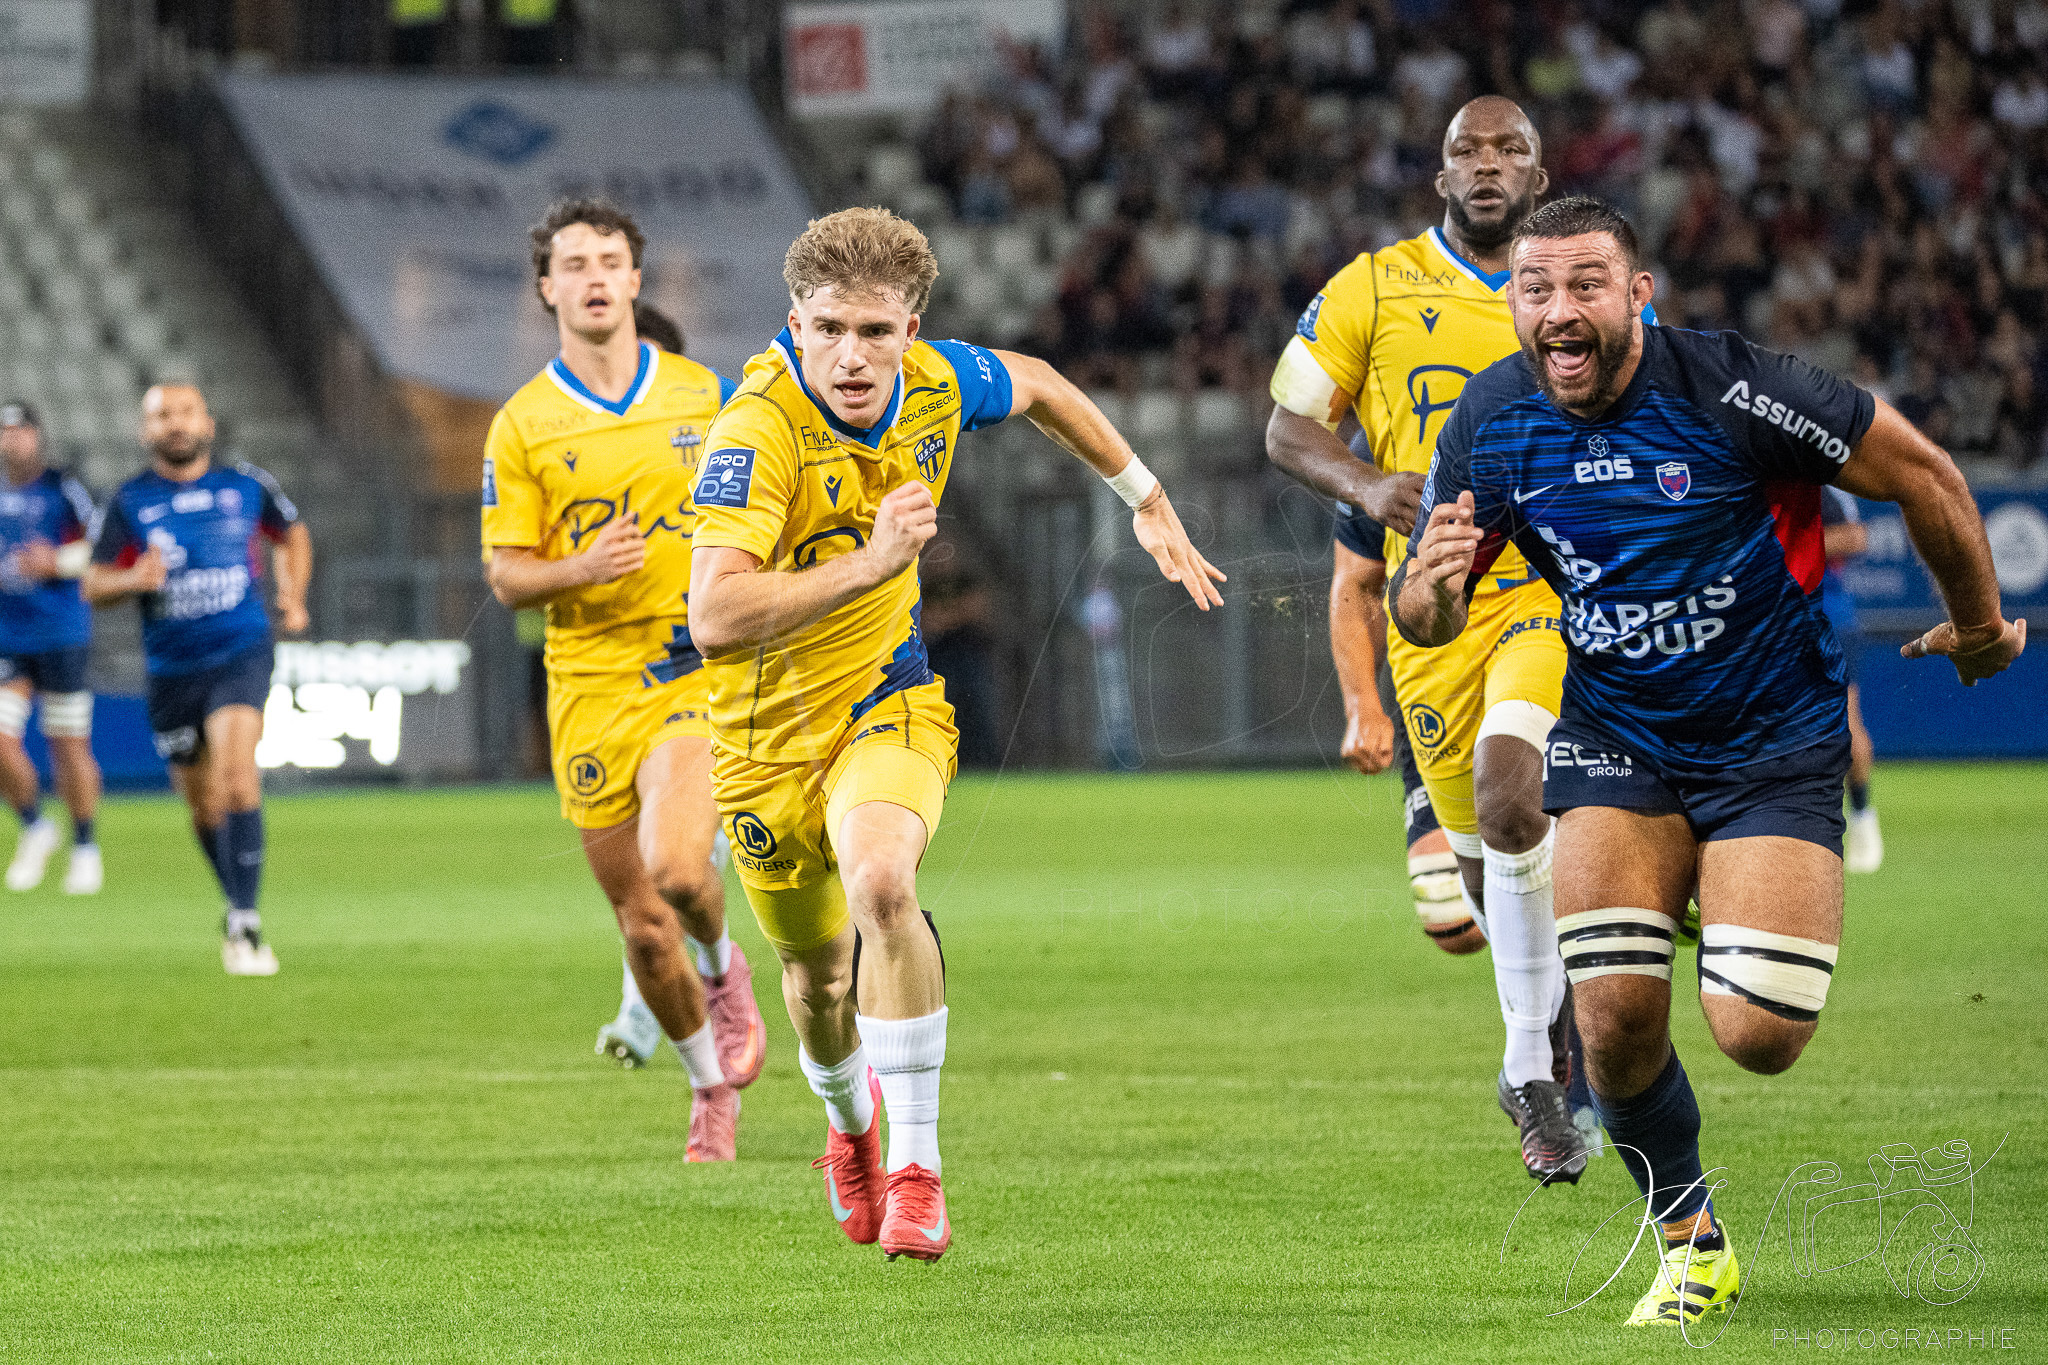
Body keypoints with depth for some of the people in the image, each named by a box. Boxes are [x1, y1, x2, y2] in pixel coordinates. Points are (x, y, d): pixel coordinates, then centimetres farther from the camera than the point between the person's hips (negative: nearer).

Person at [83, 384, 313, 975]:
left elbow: (291, 532, 24)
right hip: (172, 669, 2)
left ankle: (244, 924, -25)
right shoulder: (129, 502, 1)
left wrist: (292, 595, 10)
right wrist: (132, 579, -19)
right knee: (205, 804, 9)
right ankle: (237, 902, 35)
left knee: (235, 761, -24)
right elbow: (92, 584, 2)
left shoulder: (246, 485, 4)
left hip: (241, 653, -2)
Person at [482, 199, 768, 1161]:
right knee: (641, 924, 4)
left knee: (674, 866, -26)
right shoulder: (521, 426, 1)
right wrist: (583, 568, -18)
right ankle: (710, 1085, 27)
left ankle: (723, 968, 8)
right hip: (589, 688, 1)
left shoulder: (704, 396, 5)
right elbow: (504, 575, 1)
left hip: (698, 672, -1)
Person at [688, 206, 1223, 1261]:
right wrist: (869, 564, -44)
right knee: (816, 968, 17)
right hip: (770, 726, -1)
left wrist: (1148, 502, 19)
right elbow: (713, 618, -39)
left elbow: (1038, 387, 14)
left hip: (886, 700, 1)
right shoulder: (761, 430, -29)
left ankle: (915, 1170, -23)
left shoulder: (937, 384, -12)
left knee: (880, 885, -30)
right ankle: (853, 1122, 53)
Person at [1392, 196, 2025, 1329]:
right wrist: (1431, 587, -24)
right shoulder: (1492, 419, -7)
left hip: (1774, 739, -3)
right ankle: (1692, 1246, 12)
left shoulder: (1728, 389, -22)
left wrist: (1979, 625, 4)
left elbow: (1920, 473, -10)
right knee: (1614, 1013, -14)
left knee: (1757, 1035, -14)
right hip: (1616, 742, 3)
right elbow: (1426, 617, 2)